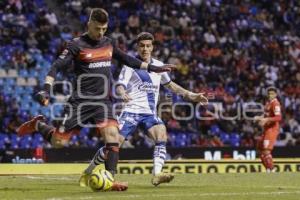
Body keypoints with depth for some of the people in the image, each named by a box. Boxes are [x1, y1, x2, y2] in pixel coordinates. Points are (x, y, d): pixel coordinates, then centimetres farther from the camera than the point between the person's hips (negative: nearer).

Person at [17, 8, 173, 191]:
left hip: (103, 102, 5)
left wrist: (153, 68, 26)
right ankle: (38, 125, 25)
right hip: (81, 101, -4)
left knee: (113, 135, -16)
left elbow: (127, 59, 25)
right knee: (59, 142, -5)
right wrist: (46, 89, -25)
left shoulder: (108, 43, 10)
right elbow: (56, 67, -11)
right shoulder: (77, 45, -8)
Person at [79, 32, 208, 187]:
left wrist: (192, 96, 24)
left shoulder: (158, 65, 13)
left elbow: (169, 85, 28)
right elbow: (119, 86, -14)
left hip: (150, 113, 4)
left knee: (162, 135, -26)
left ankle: (157, 174, -34)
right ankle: (87, 173, 8)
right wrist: (122, 93, -39)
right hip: (131, 110, -4)